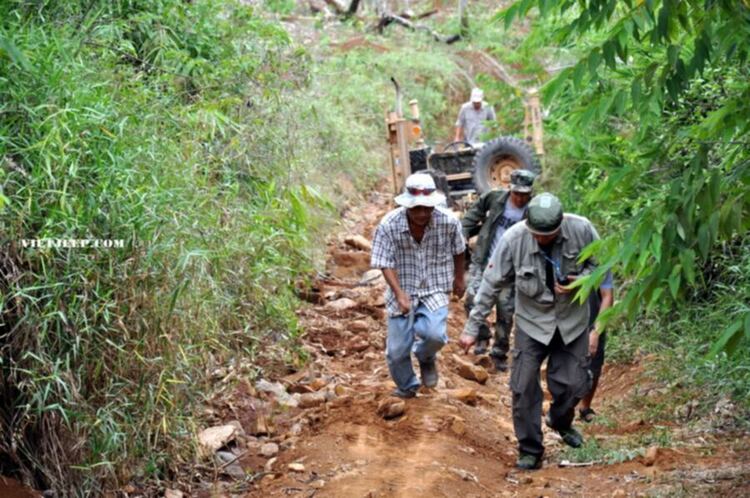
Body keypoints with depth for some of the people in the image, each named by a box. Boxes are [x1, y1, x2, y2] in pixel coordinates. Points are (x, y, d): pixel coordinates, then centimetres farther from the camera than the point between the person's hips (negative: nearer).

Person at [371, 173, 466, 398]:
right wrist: (400, 294, -26)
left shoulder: (449, 222, -15)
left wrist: (459, 279, 18)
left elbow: (458, 251, 5)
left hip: (434, 290, 0)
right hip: (402, 292, 1)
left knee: (435, 334, -26)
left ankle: (425, 357, 11)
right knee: (397, 350, 4)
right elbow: (385, 264, -14)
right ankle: (406, 388, 36)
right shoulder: (388, 225, -19)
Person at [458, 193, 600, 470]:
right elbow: (492, 284, -14)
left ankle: (562, 423, 41)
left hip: (572, 320, 1)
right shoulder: (514, 238, -23)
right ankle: (530, 449, 14)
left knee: (573, 383, 7)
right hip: (532, 322, -1)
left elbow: (601, 263, -3)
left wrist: (580, 280, -24)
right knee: (524, 387, -4)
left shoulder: (581, 229, -21)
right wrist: (472, 328, -12)